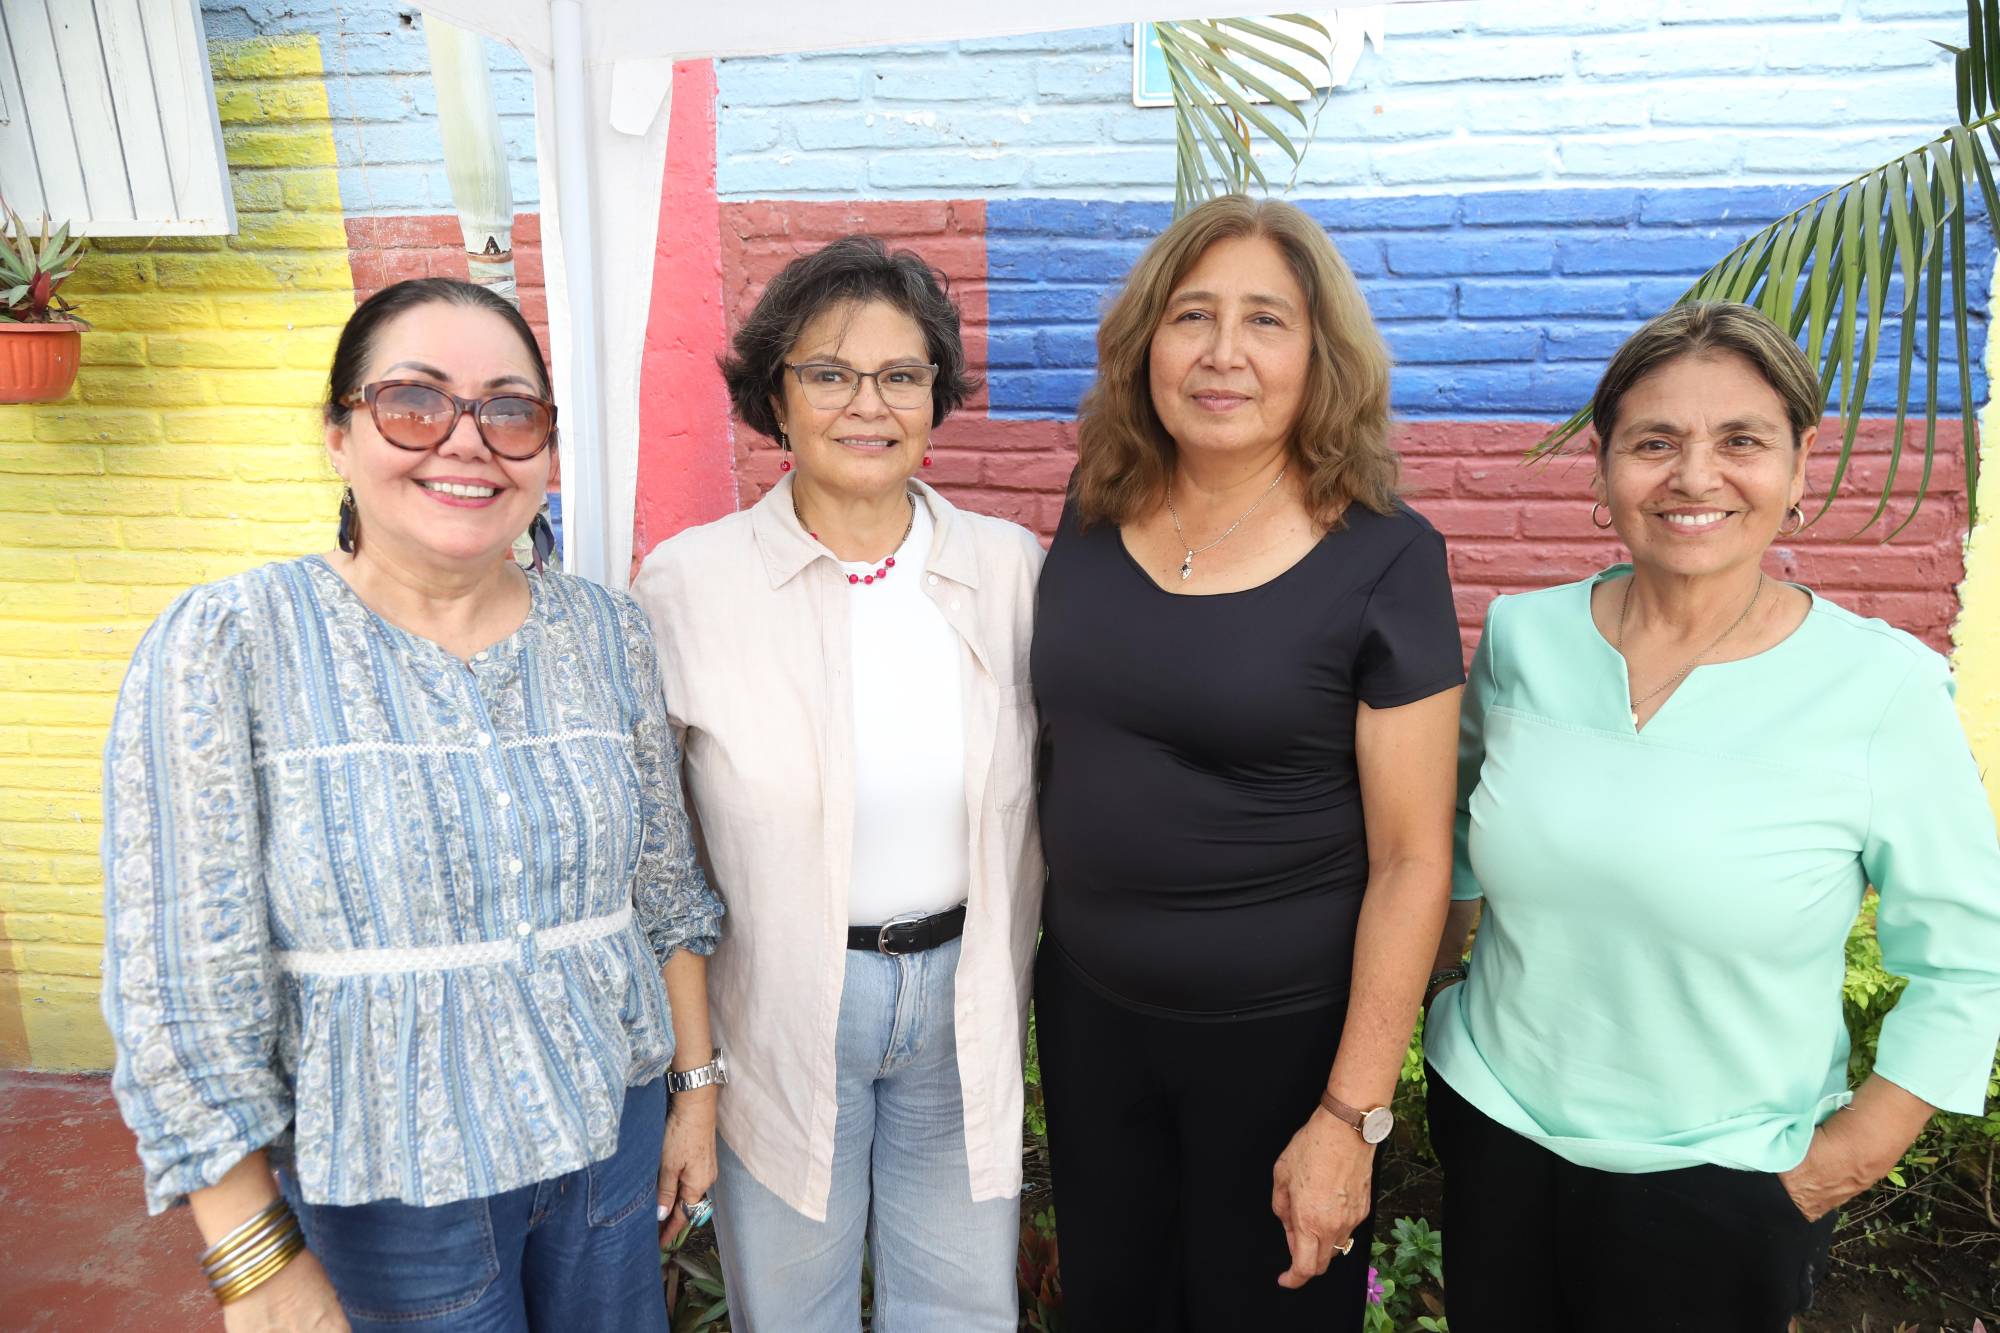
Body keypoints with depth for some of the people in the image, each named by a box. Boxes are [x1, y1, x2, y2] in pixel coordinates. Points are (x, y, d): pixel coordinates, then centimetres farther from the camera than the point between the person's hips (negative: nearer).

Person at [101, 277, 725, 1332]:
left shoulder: (606, 634, -3)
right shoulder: (225, 649, -14)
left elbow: (665, 890, 4)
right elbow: (179, 989, -13)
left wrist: (696, 1088, 8)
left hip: (611, 1129, 3)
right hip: (385, 1185, -3)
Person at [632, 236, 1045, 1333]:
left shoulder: (1009, 566, -4)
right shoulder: (687, 582, -12)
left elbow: (1045, 787, 7)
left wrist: (1007, 980, 9)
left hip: (964, 998, 3)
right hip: (781, 1009, -2)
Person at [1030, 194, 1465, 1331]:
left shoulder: (1383, 559, -15)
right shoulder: (1096, 517, -2)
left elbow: (1412, 858, -14)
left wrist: (1351, 1115, -14)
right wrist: (1031, 953, 8)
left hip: (1281, 1030, -4)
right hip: (1087, 1006, 4)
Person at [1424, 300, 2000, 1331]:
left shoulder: (1887, 689, -14)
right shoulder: (1521, 637, -6)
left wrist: (1856, 1151, -7)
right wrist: (1427, 993, 11)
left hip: (1724, 1177, -2)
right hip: (1494, 1128, 3)